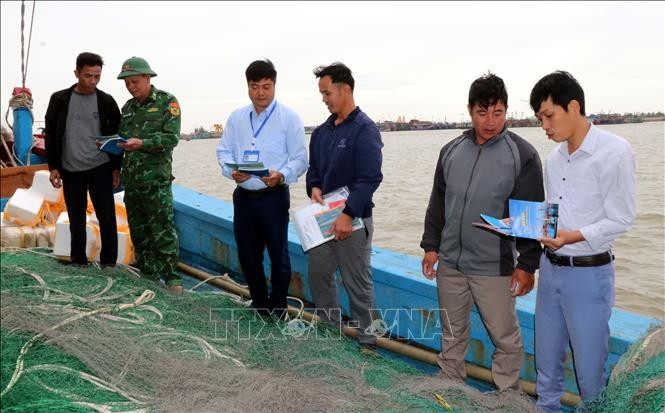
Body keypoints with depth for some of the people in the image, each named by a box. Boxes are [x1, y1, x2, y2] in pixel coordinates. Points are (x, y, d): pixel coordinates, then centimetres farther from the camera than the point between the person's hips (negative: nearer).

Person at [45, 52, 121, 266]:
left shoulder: (106, 101, 1)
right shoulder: (60, 100, 2)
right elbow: (50, 134, 4)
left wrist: (116, 167, 0)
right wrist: (53, 167, -2)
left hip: (100, 168, -1)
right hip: (70, 170, 1)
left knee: (107, 217, -2)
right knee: (76, 219, 9)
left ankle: (108, 262, 8)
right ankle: (78, 261, 20)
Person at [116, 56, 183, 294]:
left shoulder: (167, 102, -2)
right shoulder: (128, 107, 16)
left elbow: (172, 137, -11)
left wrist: (142, 143, -22)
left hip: (156, 179, -6)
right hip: (131, 180, 6)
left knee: (162, 230, -7)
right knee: (138, 230, 11)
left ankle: (171, 277, 2)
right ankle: (147, 274, 22)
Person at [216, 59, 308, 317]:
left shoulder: (289, 118, -4)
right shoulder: (236, 118, 9)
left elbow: (300, 159, -6)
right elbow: (224, 152, 9)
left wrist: (281, 175, -26)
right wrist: (232, 171, -12)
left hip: (274, 197, -4)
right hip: (243, 196, 5)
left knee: (278, 255, 3)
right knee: (247, 255, 12)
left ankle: (278, 309, 21)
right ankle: (259, 304, 31)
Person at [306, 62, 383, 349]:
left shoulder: (365, 129, -12)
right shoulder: (322, 131, 10)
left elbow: (370, 178, -19)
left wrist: (348, 215, -23)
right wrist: (314, 188, -4)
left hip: (354, 220, -7)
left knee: (358, 283, 1)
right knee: (318, 274, 14)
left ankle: (367, 339, 17)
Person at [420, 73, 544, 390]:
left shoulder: (522, 154, -8)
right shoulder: (451, 150, 6)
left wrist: (527, 264, -9)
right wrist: (431, 245, 10)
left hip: (493, 268, -4)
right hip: (449, 263, 5)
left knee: (505, 339, 5)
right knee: (452, 334, 18)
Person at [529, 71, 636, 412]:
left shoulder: (615, 151, -13)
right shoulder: (555, 157, 7)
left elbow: (621, 220, -14)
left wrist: (575, 236, -26)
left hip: (589, 272, -6)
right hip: (550, 268, 6)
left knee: (590, 367, 6)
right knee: (546, 361, 17)